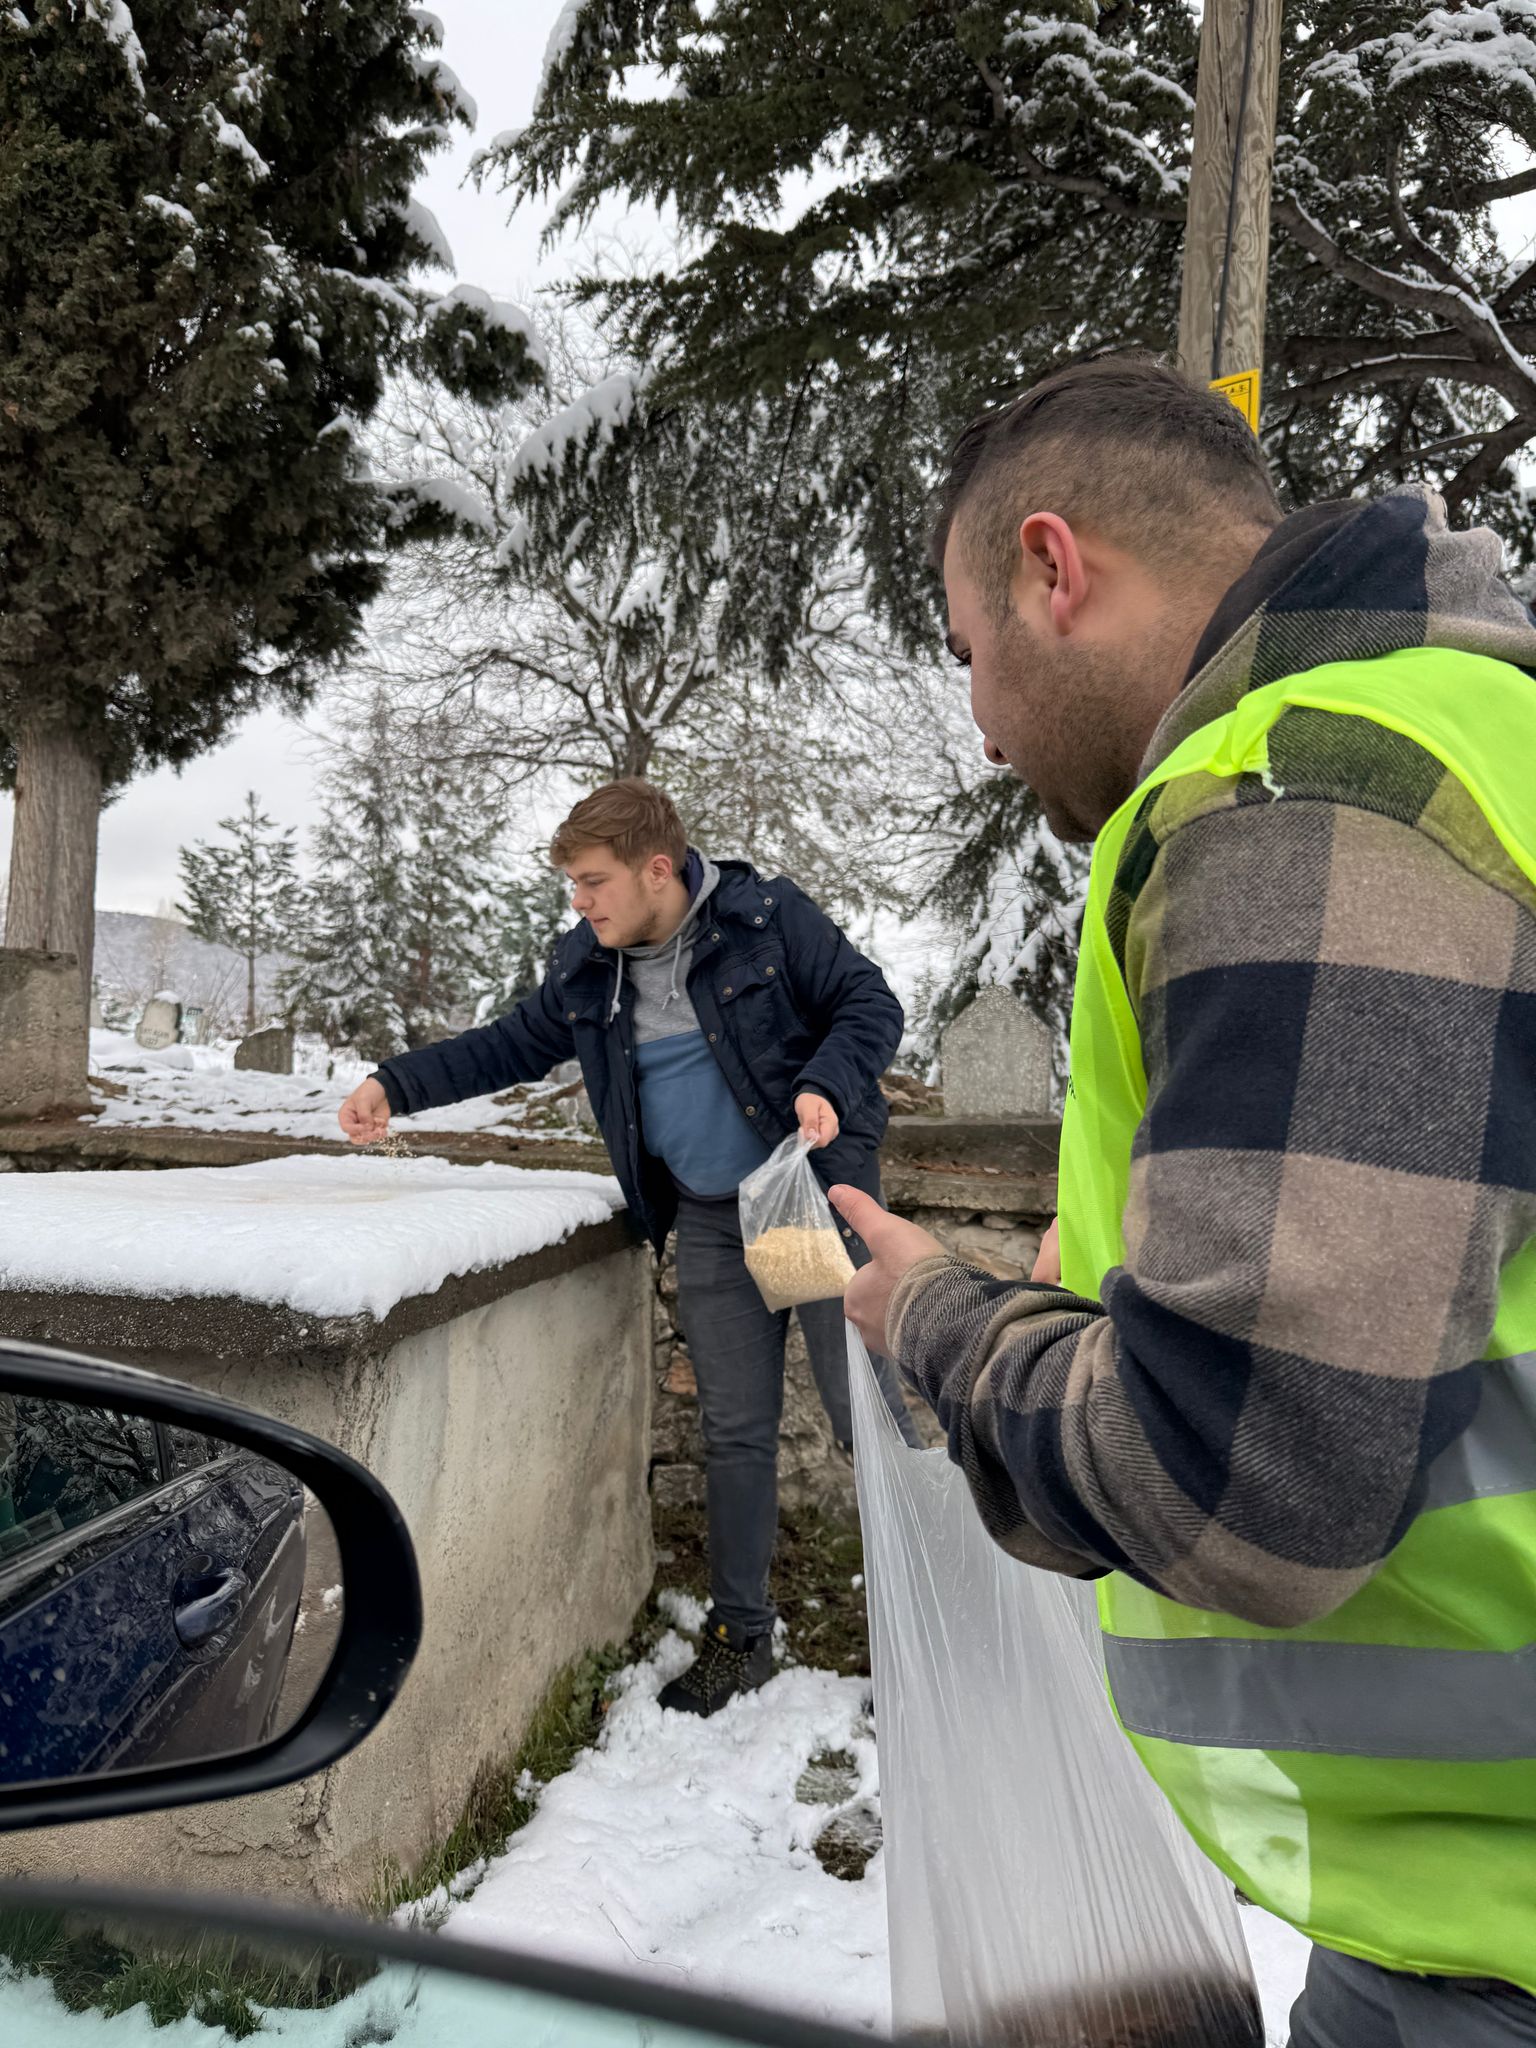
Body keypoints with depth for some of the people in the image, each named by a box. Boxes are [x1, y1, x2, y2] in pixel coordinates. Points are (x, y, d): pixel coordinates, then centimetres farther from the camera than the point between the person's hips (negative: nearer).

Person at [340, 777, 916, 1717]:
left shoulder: (767, 917, -12)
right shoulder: (588, 970, 3)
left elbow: (872, 1004, -8)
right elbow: (511, 1045, 14)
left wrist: (827, 1085, -25)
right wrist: (397, 1085, 5)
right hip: (712, 1224, 4)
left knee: (867, 1409, 1)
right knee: (736, 1430, 10)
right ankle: (741, 1636, 25)